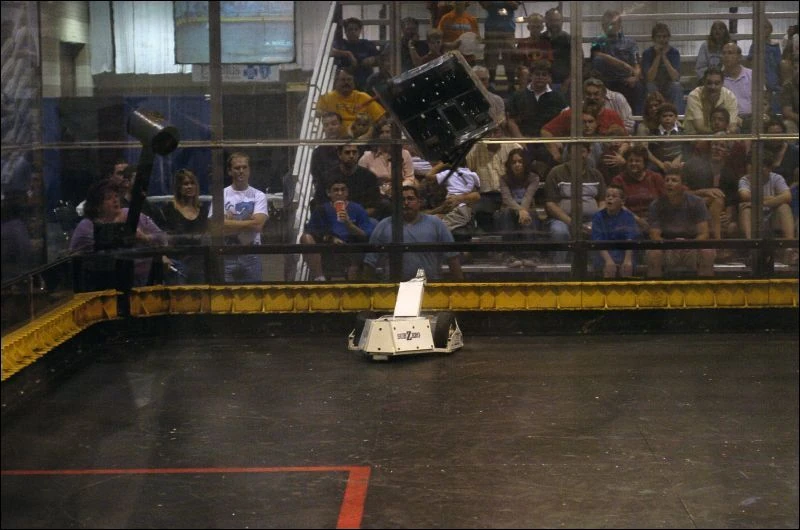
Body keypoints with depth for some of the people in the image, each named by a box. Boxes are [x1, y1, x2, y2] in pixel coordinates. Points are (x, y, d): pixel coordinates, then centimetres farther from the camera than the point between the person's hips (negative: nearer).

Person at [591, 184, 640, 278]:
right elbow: (598, 241, -12)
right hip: (604, 254, -1)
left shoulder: (628, 216, 1)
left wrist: (628, 259, -27)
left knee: (627, 267, -27)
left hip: (623, 253, 1)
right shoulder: (598, 216, -1)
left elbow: (630, 240, -10)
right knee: (610, 268, -30)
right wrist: (608, 260, -27)